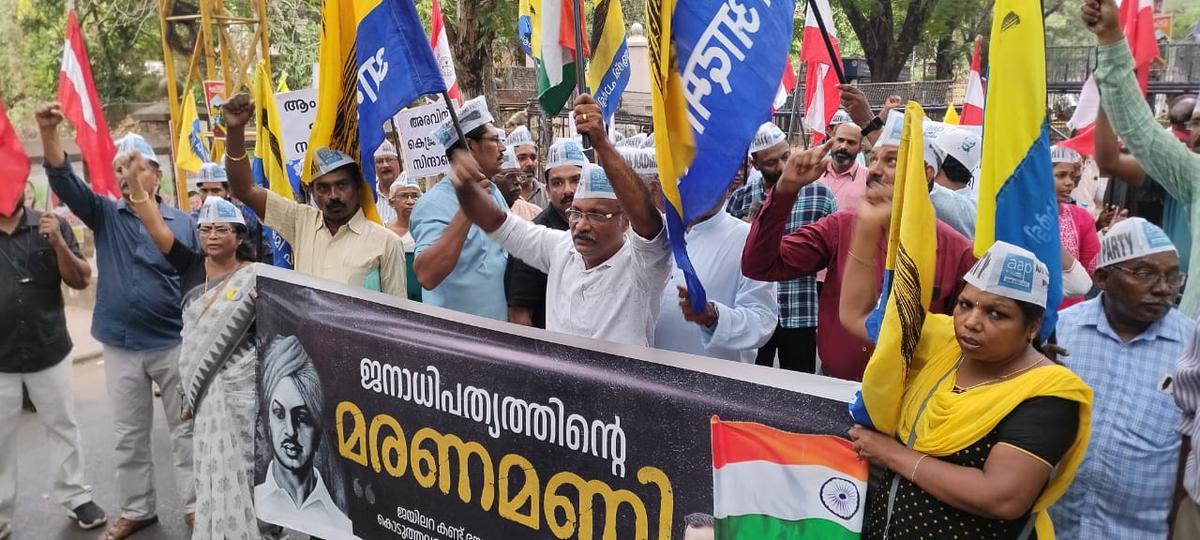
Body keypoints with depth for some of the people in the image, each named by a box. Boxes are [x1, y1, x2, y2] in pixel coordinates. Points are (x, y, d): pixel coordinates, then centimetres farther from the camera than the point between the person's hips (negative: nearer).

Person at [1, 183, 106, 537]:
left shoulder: (51, 226, -3)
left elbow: (81, 280, -5)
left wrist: (58, 244, -20)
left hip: (49, 350, 0)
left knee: (62, 426, 12)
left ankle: (75, 497, 25)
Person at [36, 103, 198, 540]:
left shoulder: (183, 223, -1)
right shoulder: (104, 214, 3)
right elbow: (65, 183, -13)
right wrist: (49, 134, -29)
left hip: (174, 344, -2)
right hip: (120, 347, 2)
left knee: (185, 428, 7)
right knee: (129, 436, 13)